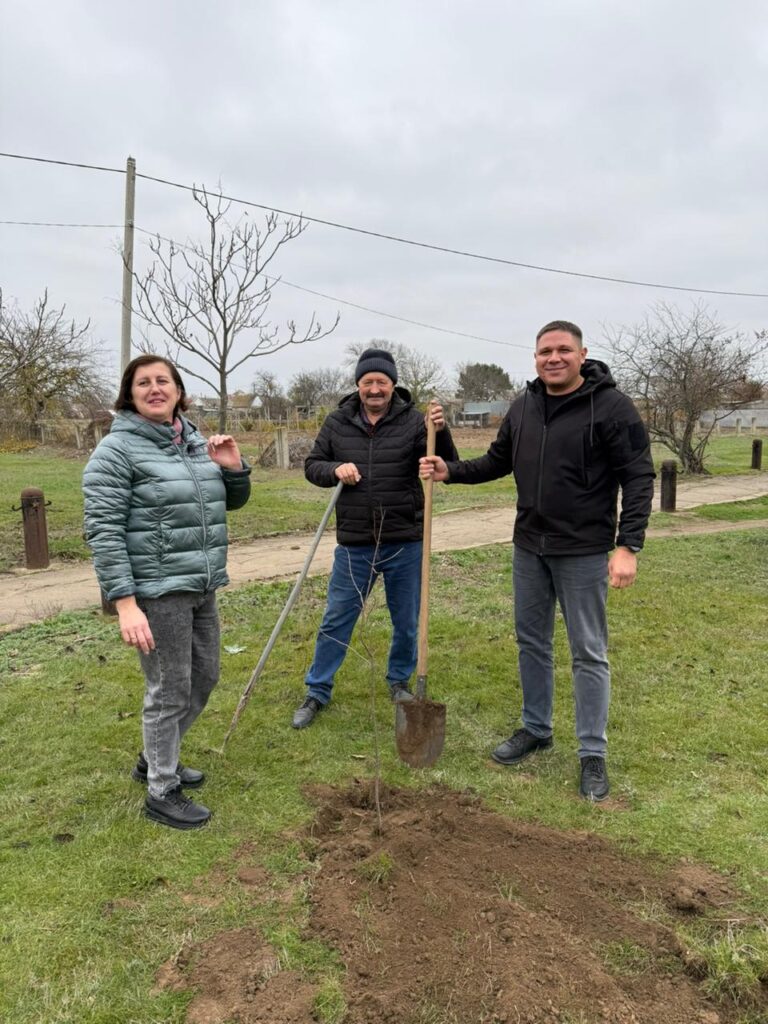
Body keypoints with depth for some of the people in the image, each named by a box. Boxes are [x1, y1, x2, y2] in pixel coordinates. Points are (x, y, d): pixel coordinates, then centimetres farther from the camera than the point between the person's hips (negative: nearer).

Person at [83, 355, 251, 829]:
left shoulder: (196, 442, 9)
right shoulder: (117, 450, -11)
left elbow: (233, 501, 20)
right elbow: (103, 531, -16)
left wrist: (234, 468, -2)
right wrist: (125, 603, -22)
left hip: (203, 588, 8)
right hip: (156, 593, -7)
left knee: (204, 678, 18)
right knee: (170, 691, 3)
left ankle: (156, 758, 40)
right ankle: (162, 792, 23)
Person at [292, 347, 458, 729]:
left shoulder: (413, 421, -5)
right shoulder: (338, 422, 2)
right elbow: (312, 465, 9)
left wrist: (441, 432, -29)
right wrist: (334, 470, -12)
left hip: (405, 544, 0)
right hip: (354, 544, 1)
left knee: (407, 622, 15)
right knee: (336, 621, 9)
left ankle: (399, 681, 39)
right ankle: (317, 691, 25)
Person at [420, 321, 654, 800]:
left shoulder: (611, 406, -12)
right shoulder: (524, 406, 6)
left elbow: (638, 477, -13)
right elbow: (498, 460, 16)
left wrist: (628, 546, -20)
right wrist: (451, 471, 0)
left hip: (583, 552, -6)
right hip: (529, 548, 6)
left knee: (589, 652, 3)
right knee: (531, 642, 15)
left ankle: (593, 754, 17)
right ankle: (536, 729, 33)